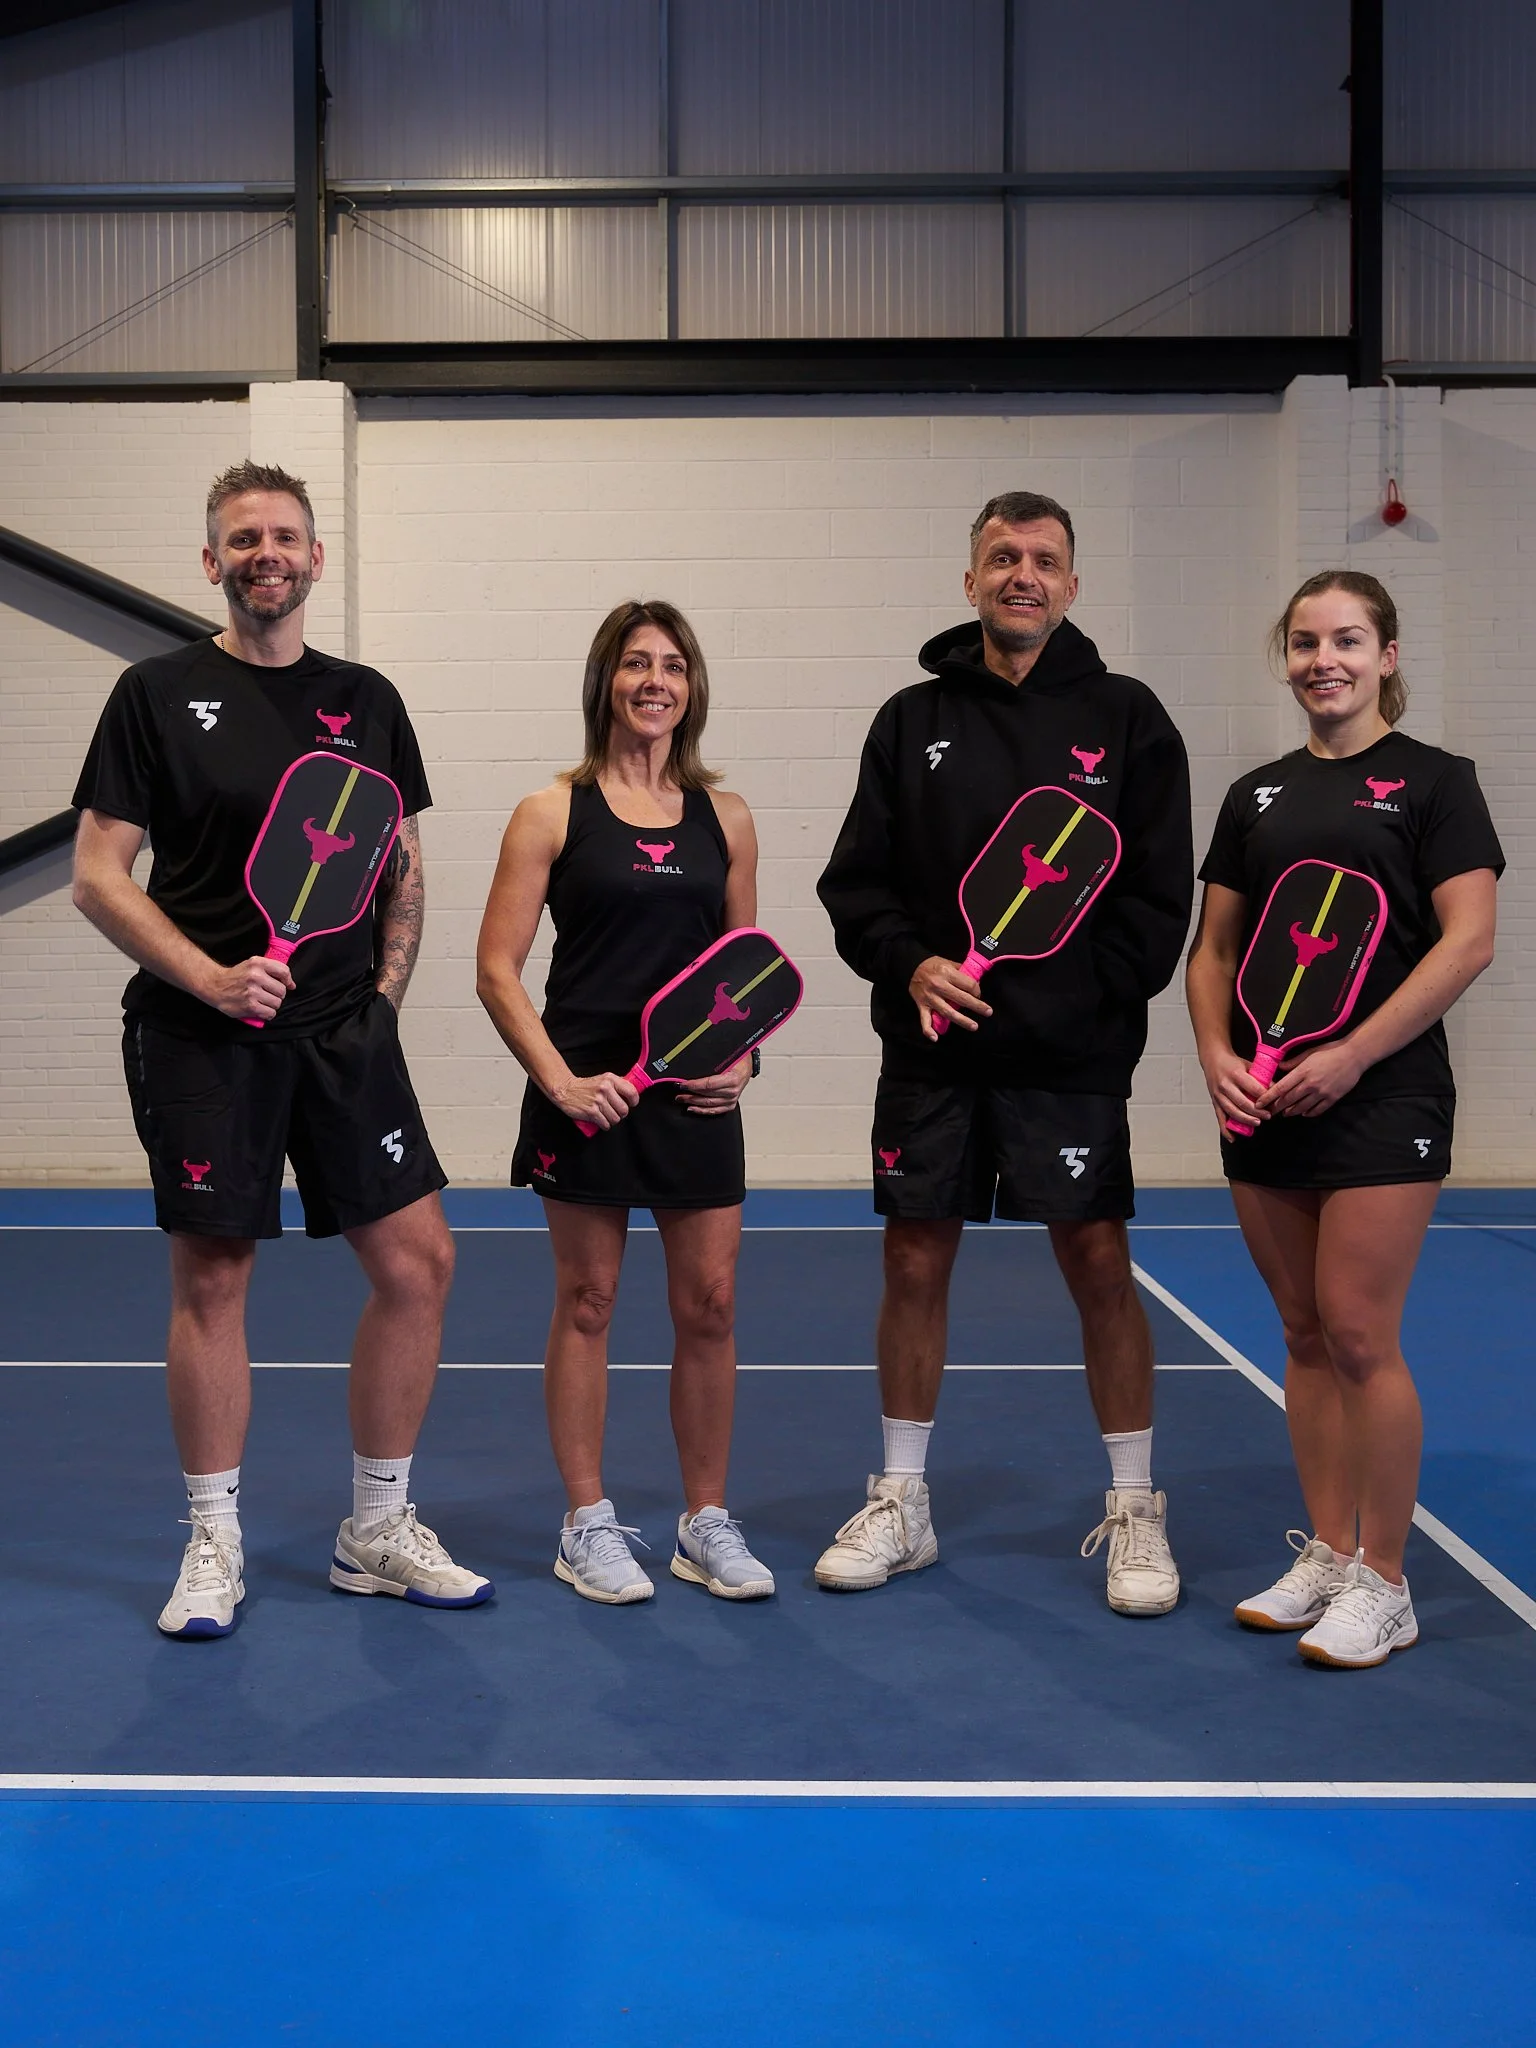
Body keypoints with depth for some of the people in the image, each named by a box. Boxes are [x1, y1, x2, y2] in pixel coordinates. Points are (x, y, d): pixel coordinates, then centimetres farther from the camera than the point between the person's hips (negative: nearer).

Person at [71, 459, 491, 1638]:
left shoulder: (366, 701, 11)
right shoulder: (159, 695, 0)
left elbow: (404, 869, 17)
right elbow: (99, 878, -4)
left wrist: (384, 990, 4)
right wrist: (209, 976, -15)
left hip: (344, 1032, 4)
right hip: (201, 1038, -3)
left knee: (417, 1262, 0)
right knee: (211, 1280, 2)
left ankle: (378, 1531, 17)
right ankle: (216, 1544, 18)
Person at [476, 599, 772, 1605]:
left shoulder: (726, 817, 8)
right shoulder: (553, 814, -2)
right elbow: (498, 970, -5)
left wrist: (742, 1058, -2)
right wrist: (559, 1079, -15)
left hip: (698, 1097, 3)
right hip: (588, 1095, -3)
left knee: (710, 1306, 5)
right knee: (587, 1303, 6)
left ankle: (707, 1523, 20)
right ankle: (589, 1524, 19)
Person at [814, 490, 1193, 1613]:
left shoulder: (1125, 717, 3)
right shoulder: (912, 720, 8)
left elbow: (1160, 893, 1)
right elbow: (855, 881, 7)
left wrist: (1093, 996, -8)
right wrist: (910, 963, -10)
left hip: (1072, 1056, -2)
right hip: (932, 1052, 2)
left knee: (1100, 1265, 0)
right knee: (916, 1263, 7)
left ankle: (1134, 1510, 15)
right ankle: (902, 1506, 21)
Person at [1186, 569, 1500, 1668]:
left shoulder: (1434, 781, -1)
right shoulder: (1256, 795, 13)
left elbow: (1468, 940, -10)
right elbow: (1214, 948, 14)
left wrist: (1351, 1055, -16)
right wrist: (1218, 1053, -4)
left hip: (1383, 1098, -5)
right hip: (1265, 1103, 5)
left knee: (1360, 1336, -6)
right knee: (1305, 1335, 10)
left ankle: (1382, 1583, 6)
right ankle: (1326, 1550, 22)